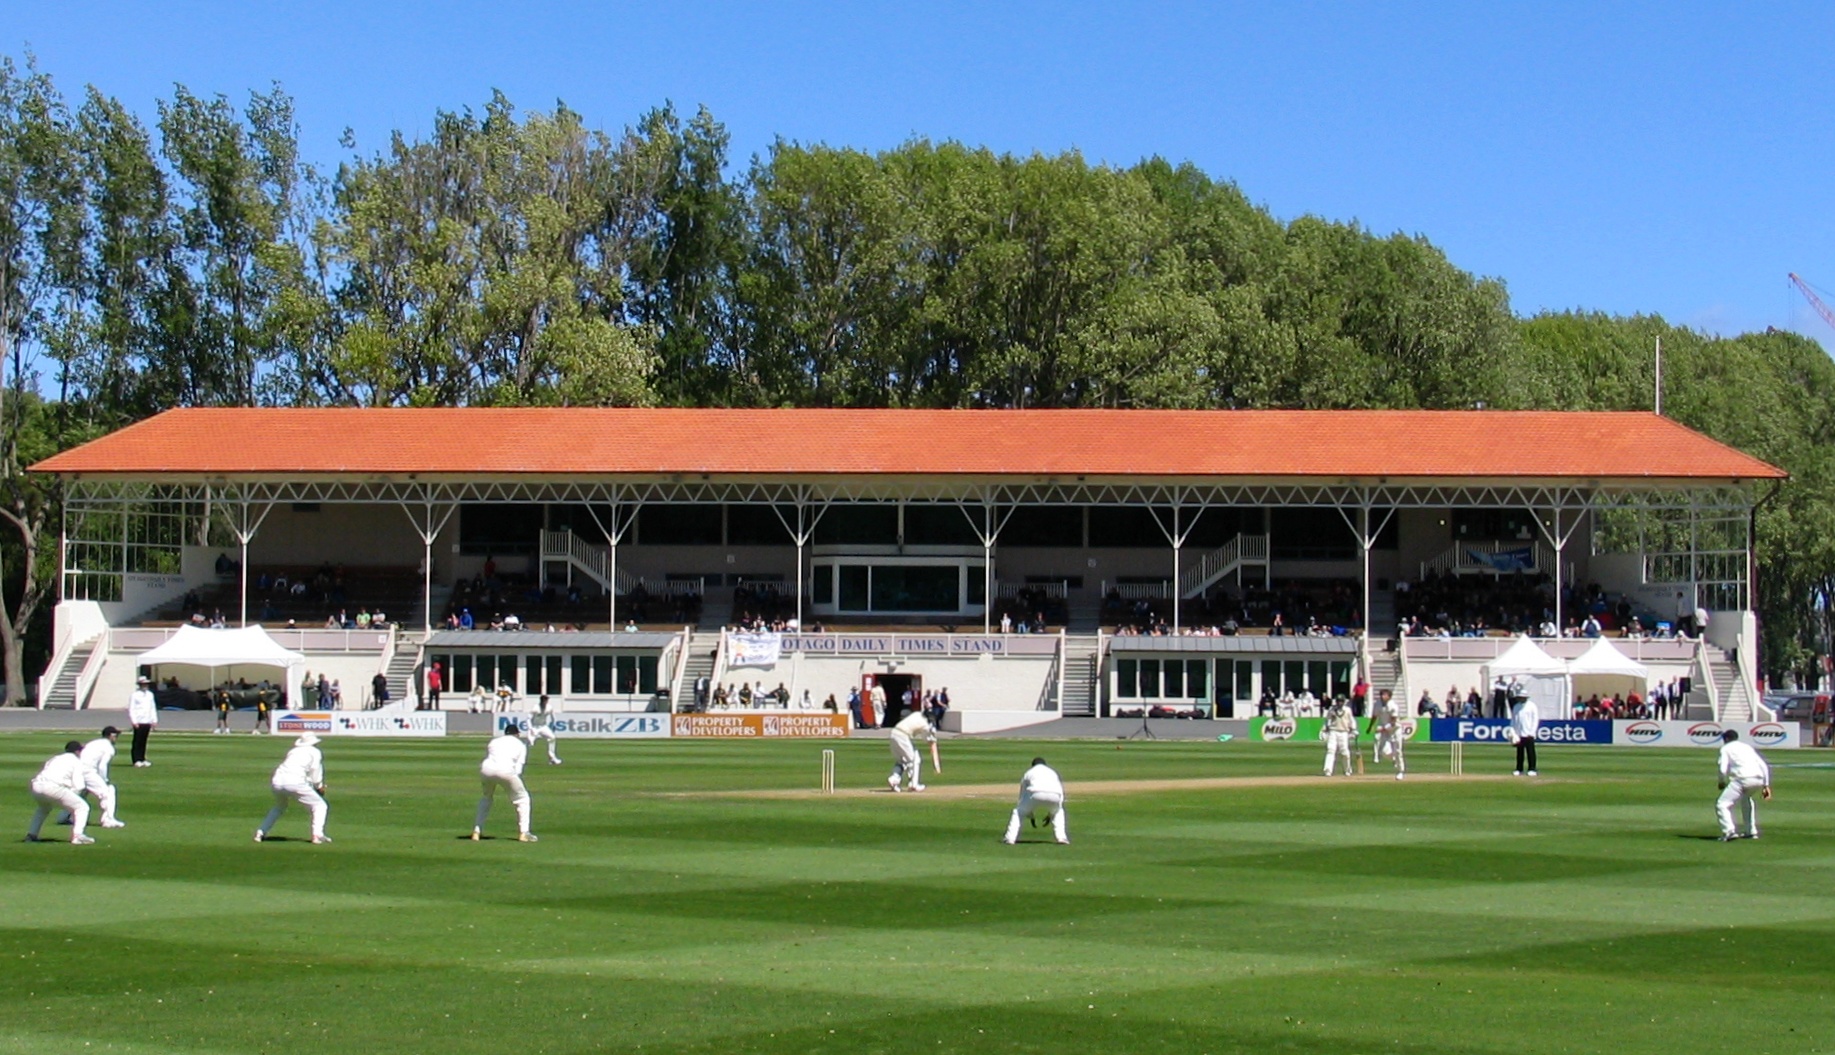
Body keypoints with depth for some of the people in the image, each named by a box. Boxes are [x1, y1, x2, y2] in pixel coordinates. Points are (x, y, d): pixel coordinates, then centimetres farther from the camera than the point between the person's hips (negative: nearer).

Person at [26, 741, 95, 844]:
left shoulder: (54, 758, 34)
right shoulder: (76, 761, 15)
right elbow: (78, 785, 1)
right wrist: (69, 798, 15)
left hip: (36, 785, 7)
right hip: (53, 787, -7)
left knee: (44, 808, 39)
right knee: (82, 807, 3)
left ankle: (31, 834, 30)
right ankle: (77, 835, -16)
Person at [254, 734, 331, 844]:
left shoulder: (293, 751, 30)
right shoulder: (315, 752, 15)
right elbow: (315, 772, 4)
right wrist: (319, 786, 19)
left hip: (277, 781, 6)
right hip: (295, 783, -6)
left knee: (279, 807, 33)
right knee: (319, 805, 6)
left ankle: (261, 832, 20)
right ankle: (317, 834, -13)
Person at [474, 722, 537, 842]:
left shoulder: (494, 741, 32)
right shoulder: (520, 745, 23)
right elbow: (518, 769, 13)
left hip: (486, 769, 4)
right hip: (505, 770, -4)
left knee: (486, 797, 31)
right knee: (522, 798, 16)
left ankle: (476, 831, 24)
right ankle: (523, 833, 9)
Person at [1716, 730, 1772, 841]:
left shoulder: (1726, 748, 14)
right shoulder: (1747, 746, 30)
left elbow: (1723, 769, 0)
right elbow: (1763, 766, 22)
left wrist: (1722, 783, 18)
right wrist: (1766, 785, 21)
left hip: (1743, 778, -6)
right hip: (1759, 779, 6)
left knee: (1722, 805, -3)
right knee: (1747, 798, 36)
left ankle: (1730, 831, -26)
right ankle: (1752, 831, 31)